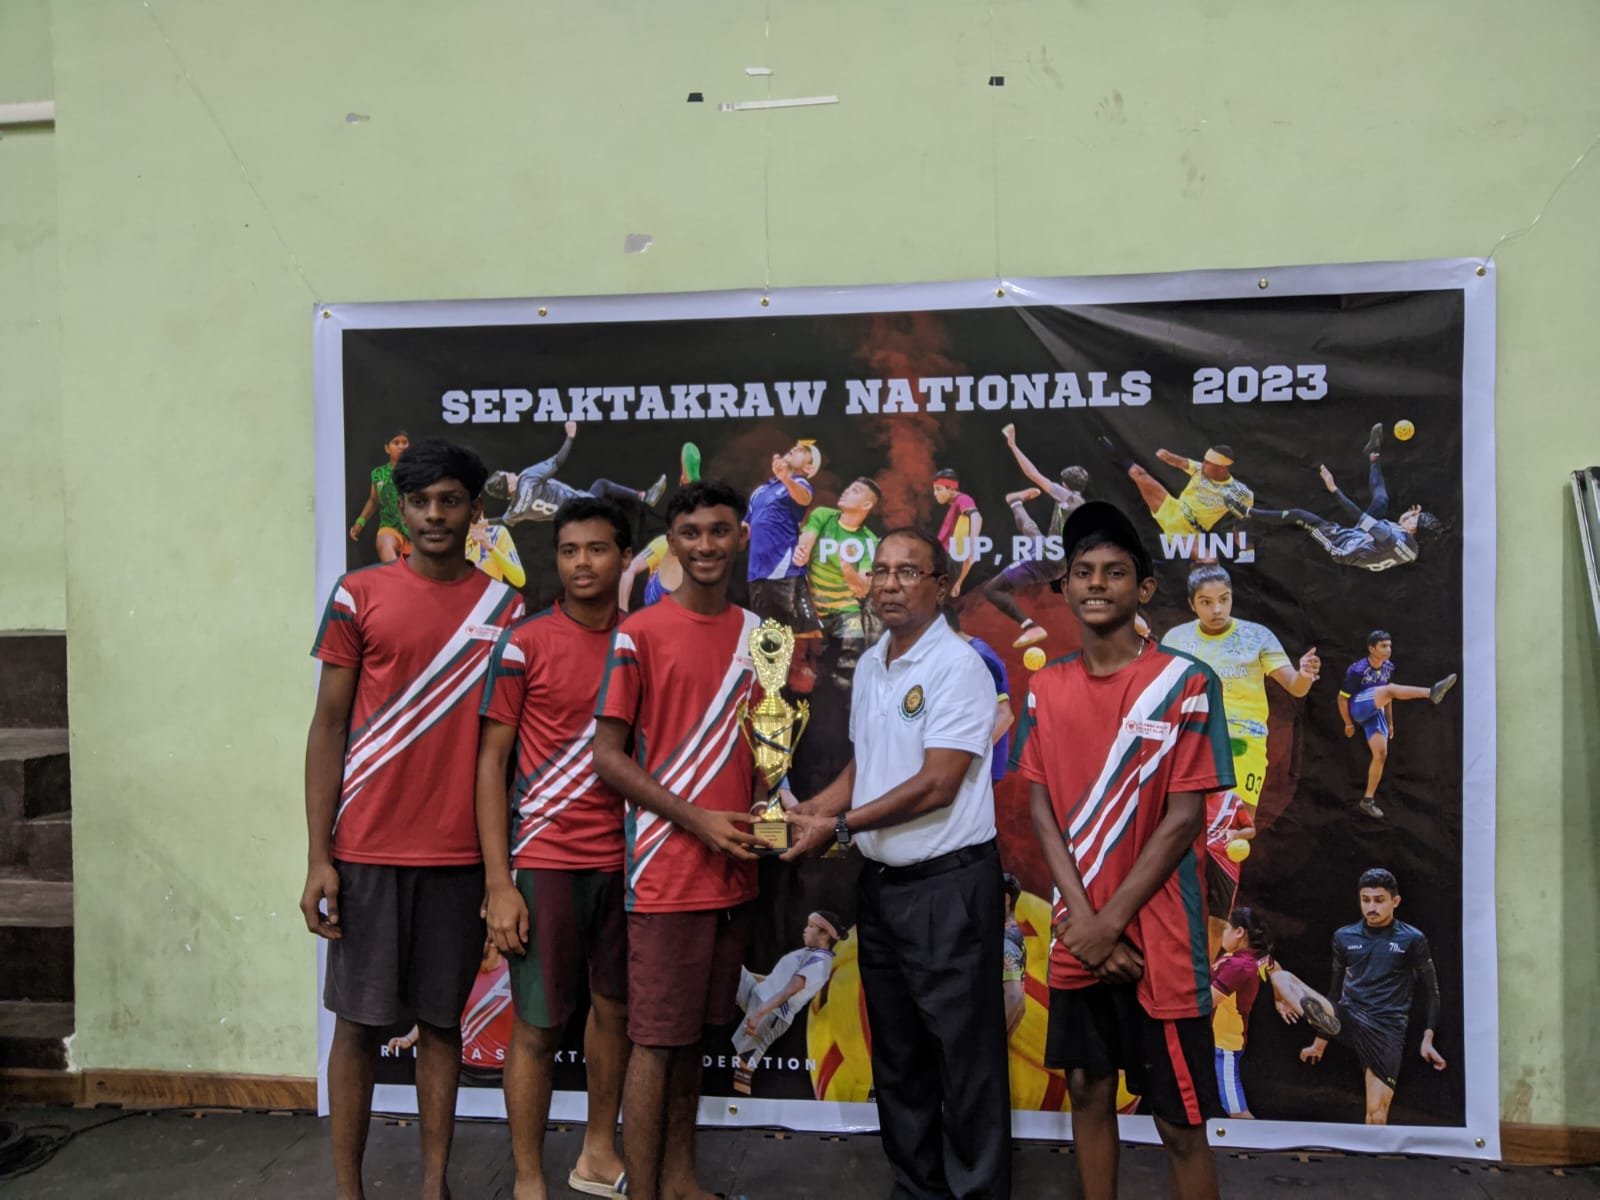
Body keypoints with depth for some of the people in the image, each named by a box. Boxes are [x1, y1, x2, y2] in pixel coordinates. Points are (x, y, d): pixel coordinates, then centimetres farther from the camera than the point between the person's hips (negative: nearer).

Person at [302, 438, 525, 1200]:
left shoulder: (504, 609, 5)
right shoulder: (359, 596, 0)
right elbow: (328, 727, 0)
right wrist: (318, 857, -6)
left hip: (461, 851, 2)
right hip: (368, 848, -1)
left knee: (441, 1019, 10)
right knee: (358, 1021, 6)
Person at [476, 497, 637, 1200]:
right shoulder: (525, 643, -5)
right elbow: (490, 760, -5)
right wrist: (498, 881, -11)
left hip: (624, 857, 4)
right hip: (546, 858, -4)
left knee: (615, 1007, 14)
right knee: (539, 1025, 3)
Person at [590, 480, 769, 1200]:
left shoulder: (757, 634, 9)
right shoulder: (640, 634, -7)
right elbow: (607, 756, -9)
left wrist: (764, 809, 1)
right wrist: (698, 821, -14)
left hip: (733, 869, 6)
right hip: (668, 870, -5)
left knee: (694, 1033, 16)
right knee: (655, 1041, 0)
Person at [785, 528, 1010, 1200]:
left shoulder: (957, 667, -14)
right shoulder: (869, 667, 10)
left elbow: (935, 787, -19)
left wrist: (838, 826, -14)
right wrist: (806, 813, 3)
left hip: (949, 885, -8)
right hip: (881, 884, 8)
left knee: (964, 1055, 3)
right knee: (896, 1052, 18)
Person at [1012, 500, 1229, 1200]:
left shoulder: (1186, 684, -9)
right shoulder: (1046, 688, 4)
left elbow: (1184, 819, -12)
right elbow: (1040, 807, 2)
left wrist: (1111, 921, -12)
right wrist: (1083, 918, -9)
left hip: (1157, 938, -4)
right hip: (1076, 936, 4)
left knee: (1180, 1121, 4)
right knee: (1088, 1090, 16)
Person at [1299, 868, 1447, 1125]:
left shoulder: (1412, 939, 1)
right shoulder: (1344, 937, 9)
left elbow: (1431, 992, 7)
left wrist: (1427, 1040, -3)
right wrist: (1320, 1042, 21)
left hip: (1387, 1030, -4)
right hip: (1349, 1020, 4)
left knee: (1377, 1115, -7)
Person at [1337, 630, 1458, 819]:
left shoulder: (1388, 667, 3)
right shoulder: (1358, 670, -18)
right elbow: (1342, 698, -11)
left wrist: (1390, 722, 19)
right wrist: (1348, 724, -4)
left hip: (1376, 713, 7)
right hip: (1358, 709, -7)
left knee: (1381, 754, -3)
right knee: (1390, 689, -30)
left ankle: (1368, 800, 7)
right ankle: (1431, 693, -50)